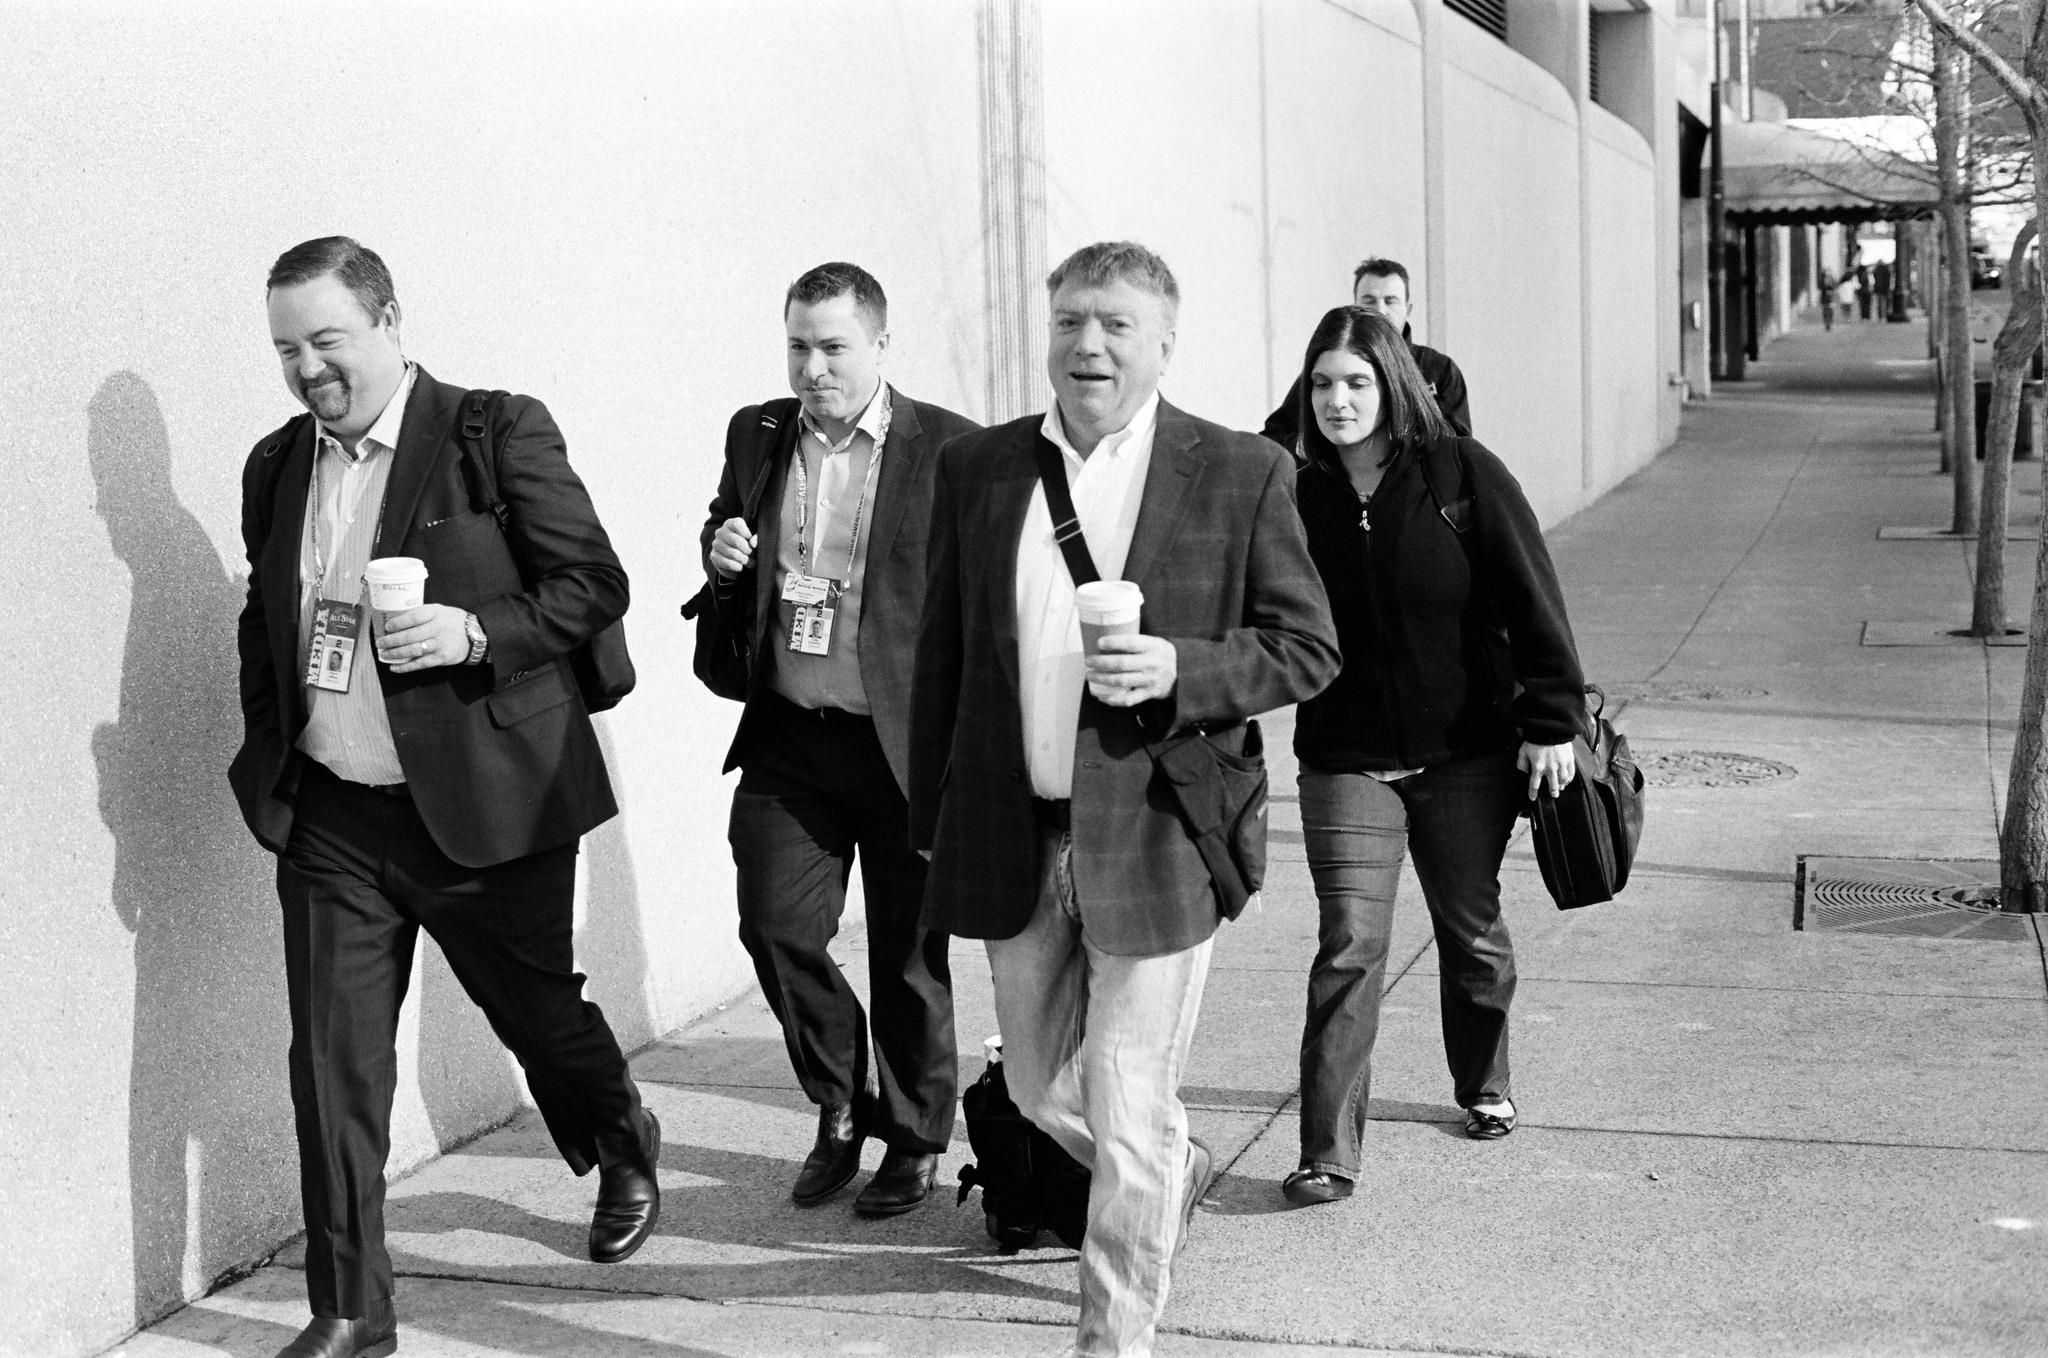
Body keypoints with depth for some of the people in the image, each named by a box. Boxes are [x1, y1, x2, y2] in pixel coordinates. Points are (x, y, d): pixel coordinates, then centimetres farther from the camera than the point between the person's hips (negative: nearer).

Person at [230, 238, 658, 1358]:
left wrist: (477, 632, -21)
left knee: (536, 1006, 13)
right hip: (328, 818, 4)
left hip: (484, 803, -4)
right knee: (332, 1064, 1)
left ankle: (625, 1148, 44)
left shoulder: (500, 432, -7)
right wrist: (268, 757, 11)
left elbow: (593, 584, -6)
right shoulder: (275, 466, 10)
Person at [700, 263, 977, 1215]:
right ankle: (840, 1106, 24)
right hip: (787, 737, 4)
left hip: (906, 743, -4)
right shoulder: (755, 436, 8)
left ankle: (915, 1144, 26)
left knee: (907, 956, 8)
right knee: (775, 926, -1)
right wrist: (723, 557, -3)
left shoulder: (949, 448, -7)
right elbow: (726, 564, 21)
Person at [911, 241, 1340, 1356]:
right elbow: (943, 654, 10)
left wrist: (1180, 669, -19)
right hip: (1011, 838, 4)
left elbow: (1308, 649, -2)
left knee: (1127, 1114, 1)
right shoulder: (976, 468, 6)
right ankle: (1174, 1174, 49)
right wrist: (933, 820, 9)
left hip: (1154, 838, -4)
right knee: (1041, 1087, 18)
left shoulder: (1242, 475, -4)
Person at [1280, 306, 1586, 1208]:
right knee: (1350, 944, -9)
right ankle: (1328, 1153, -7)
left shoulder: (1462, 475, -7)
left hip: (1469, 752, 0)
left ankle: (1484, 1089, 39)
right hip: (1346, 761, 0)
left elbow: (1530, 600, -7)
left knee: (1473, 931, 14)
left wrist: (1551, 718, -10)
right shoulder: (1300, 499, -2)